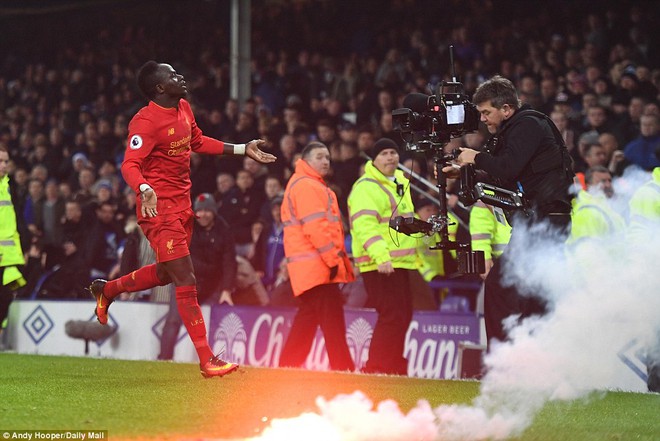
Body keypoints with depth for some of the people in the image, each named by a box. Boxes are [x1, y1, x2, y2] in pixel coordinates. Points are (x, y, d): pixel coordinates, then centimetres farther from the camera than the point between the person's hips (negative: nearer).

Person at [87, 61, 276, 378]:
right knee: (186, 282, -10)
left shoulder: (184, 109, 9)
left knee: (165, 273, 23)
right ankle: (206, 359, -9)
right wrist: (145, 189, -45)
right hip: (159, 209, -9)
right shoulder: (147, 121, -18)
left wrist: (243, 149, 26)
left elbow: (199, 142, 26)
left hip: (182, 206, 9)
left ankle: (106, 289, 44)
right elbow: (130, 164, -25)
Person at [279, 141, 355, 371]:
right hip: (315, 265, -11)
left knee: (308, 316, 13)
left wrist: (339, 258, 20)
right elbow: (315, 226, -18)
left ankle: (288, 366, 16)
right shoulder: (306, 186, -9)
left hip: (315, 267, 11)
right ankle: (343, 369, -17)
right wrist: (333, 258, -19)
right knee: (332, 317, -13)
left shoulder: (315, 186, 25)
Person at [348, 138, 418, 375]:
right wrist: (380, 256, -33)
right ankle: (376, 369, -14)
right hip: (379, 264, -10)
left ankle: (395, 367, 22)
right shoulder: (366, 187, -11)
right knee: (392, 316, -16)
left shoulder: (400, 184, 20)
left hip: (401, 263, 10)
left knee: (403, 316, 13)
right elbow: (364, 225, -23)